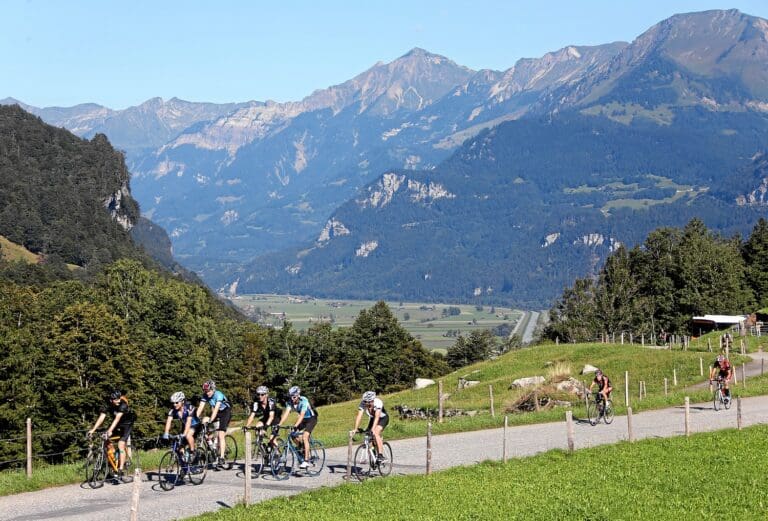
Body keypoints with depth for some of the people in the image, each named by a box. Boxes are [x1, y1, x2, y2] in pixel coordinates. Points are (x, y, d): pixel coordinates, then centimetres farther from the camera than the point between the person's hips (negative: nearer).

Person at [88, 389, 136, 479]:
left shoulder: (123, 404, -31)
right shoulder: (108, 405, -18)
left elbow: (117, 418, -41)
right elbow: (101, 418, -24)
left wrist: (110, 430, -52)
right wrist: (93, 430, -35)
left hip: (127, 423, -6)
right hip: (118, 425, 6)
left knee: (121, 445, -19)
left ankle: (121, 469, -19)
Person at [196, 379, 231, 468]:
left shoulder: (218, 395, -30)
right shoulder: (205, 396, -13)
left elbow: (216, 409, -40)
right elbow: (200, 408, -19)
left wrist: (210, 420, -50)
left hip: (226, 412, -6)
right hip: (215, 413, 7)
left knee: (221, 435, -18)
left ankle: (221, 458, -21)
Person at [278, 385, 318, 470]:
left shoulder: (304, 401, -31)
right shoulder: (290, 402, -15)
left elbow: (302, 415, -41)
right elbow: (286, 413, -25)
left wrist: (296, 426, -52)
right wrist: (279, 424, -39)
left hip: (311, 418, -6)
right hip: (303, 419, 6)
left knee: (304, 437, -22)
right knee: (293, 435, -10)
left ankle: (306, 461, -21)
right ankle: (302, 451, 14)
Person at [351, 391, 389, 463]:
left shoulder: (378, 402, -35)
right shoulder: (363, 403, -25)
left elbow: (377, 417, -43)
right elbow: (359, 416, -30)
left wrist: (373, 429, -54)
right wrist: (355, 429, -39)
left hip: (383, 418, -5)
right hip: (372, 418, 5)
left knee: (376, 433, -28)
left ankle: (381, 456, -30)